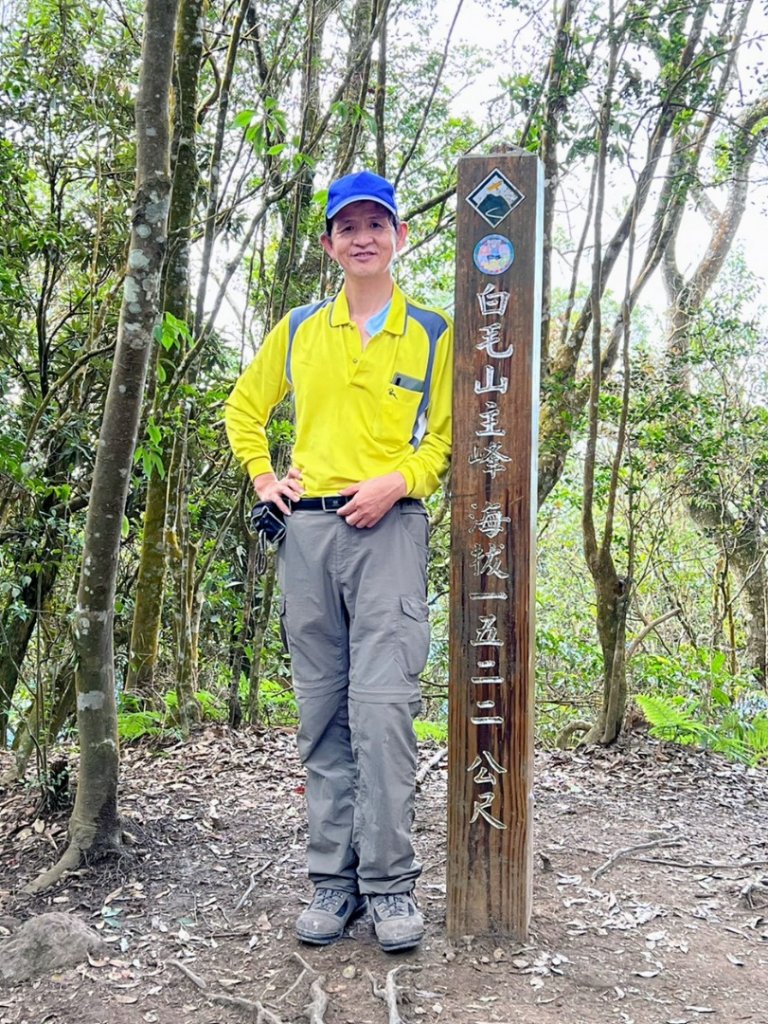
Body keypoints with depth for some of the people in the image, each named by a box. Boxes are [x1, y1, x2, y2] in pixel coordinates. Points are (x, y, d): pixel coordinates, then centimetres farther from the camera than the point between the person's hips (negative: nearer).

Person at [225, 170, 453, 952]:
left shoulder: (432, 333, 8)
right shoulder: (297, 329, 14)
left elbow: (448, 435, 7)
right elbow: (243, 409, 24)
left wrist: (398, 481, -9)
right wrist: (262, 478, 10)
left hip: (390, 528, -3)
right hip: (308, 529, 3)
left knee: (382, 705, -13)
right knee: (322, 712, 5)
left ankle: (390, 882, -1)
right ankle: (333, 878, 14)